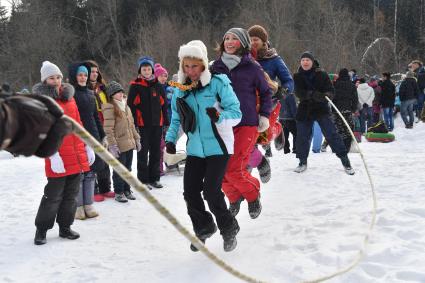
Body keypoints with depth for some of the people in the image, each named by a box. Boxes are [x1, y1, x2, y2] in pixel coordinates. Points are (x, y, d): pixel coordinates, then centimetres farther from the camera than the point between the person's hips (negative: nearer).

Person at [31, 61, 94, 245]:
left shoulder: (69, 97, 14)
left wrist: (87, 146, 13)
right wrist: (53, 155, -20)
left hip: (77, 156, 6)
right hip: (58, 157, -6)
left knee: (71, 194, 12)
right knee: (53, 195, 0)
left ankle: (65, 227, 26)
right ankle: (41, 230, 16)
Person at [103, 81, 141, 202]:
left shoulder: (126, 107, 14)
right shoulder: (110, 108, -11)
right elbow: (108, 129, -16)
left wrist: (136, 139, 17)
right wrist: (112, 145, -20)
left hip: (129, 143, 7)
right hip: (119, 145, -7)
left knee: (127, 169, 15)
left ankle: (127, 190, 27)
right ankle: (119, 192, 13)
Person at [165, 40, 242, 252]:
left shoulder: (218, 83, -10)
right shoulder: (180, 90, 5)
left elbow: (236, 113, -12)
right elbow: (176, 119, 16)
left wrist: (219, 117, -31)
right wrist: (170, 139, 0)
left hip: (218, 147, -5)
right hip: (195, 149, 5)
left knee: (211, 191, -12)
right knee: (190, 191, 4)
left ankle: (228, 228, 13)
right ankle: (204, 228, 29)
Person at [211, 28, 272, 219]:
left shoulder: (251, 67, -2)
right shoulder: (216, 67, 6)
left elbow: (266, 92, 8)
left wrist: (264, 116, 1)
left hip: (247, 125, -4)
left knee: (234, 169, -13)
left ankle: (253, 195, 17)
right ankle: (234, 198, 30)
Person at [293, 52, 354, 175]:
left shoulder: (321, 74, -3)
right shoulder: (297, 77, 2)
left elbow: (330, 90, -6)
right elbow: (298, 92, -12)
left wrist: (325, 95, -30)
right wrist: (311, 94, -30)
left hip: (321, 109, -2)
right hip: (304, 110, 3)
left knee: (331, 134, -8)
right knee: (302, 137, 6)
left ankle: (345, 160, 0)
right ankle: (303, 162, 24)